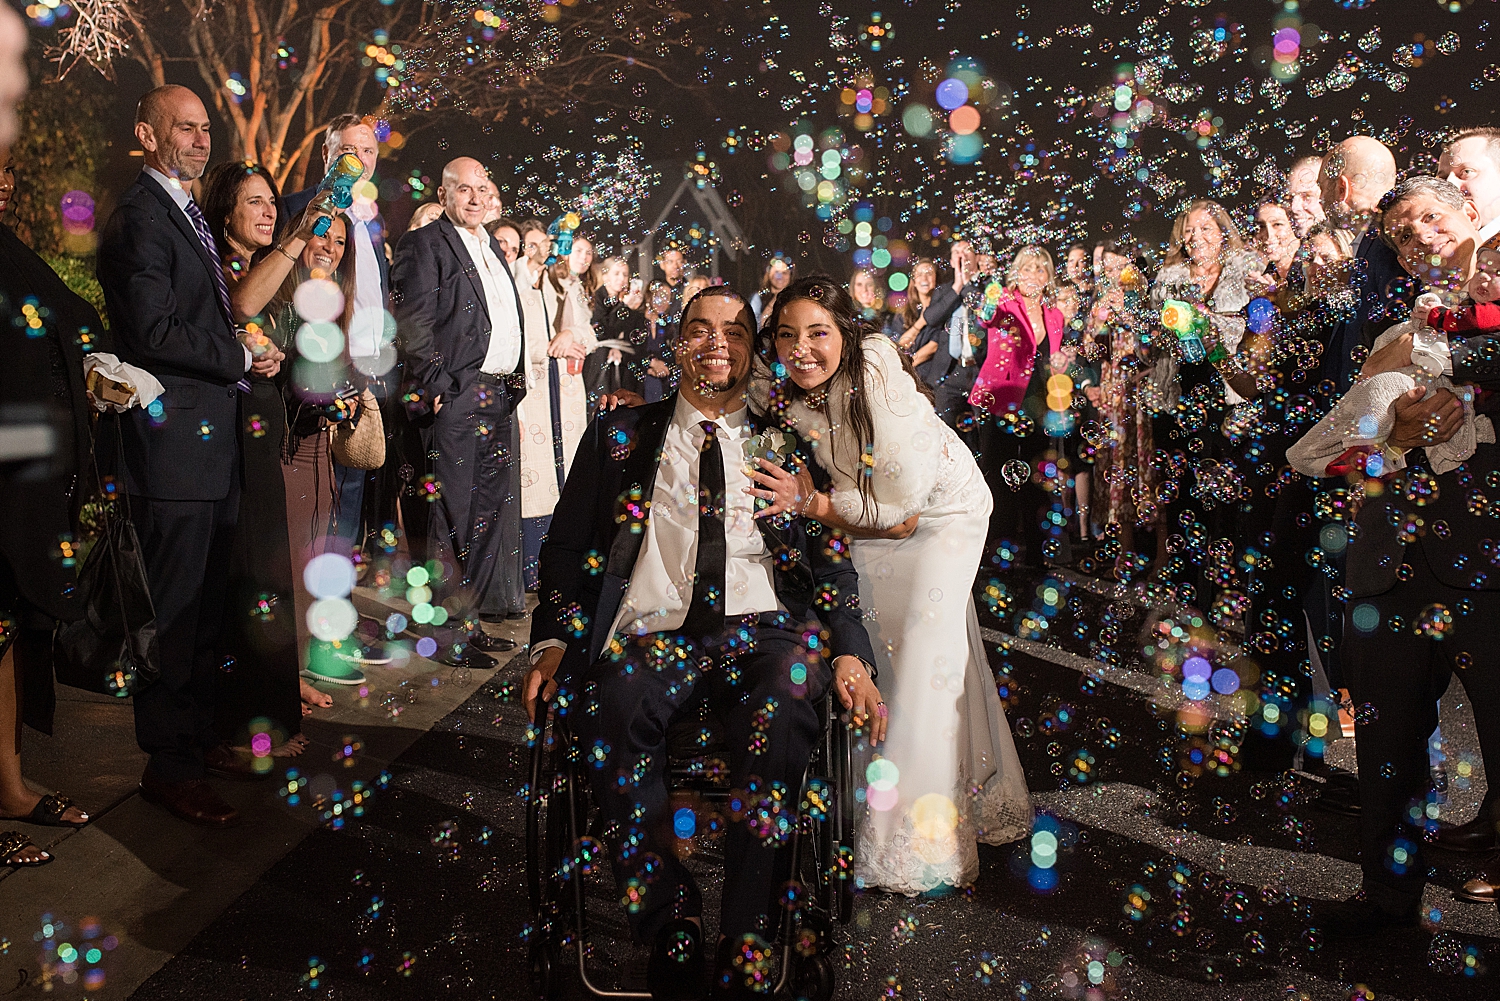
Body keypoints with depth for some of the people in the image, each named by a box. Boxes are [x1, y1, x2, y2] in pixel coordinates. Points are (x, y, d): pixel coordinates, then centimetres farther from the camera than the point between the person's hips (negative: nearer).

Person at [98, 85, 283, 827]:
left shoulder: (188, 213, 19)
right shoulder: (139, 218, -12)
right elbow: (154, 332, -20)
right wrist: (242, 358, -14)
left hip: (212, 437, 10)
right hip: (173, 439, -10)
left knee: (205, 603, 17)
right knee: (173, 609, -2)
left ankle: (195, 733, 31)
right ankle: (168, 766, 8)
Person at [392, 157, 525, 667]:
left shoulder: (491, 247, 21)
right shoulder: (423, 246, -4)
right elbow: (413, 325, -12)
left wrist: (514, 381, 15)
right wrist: (439, 387, -17)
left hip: (499, 396, 8)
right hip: (456, 397, -8)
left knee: (492, 511, 11)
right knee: (454, 516, -5)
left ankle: (472, 619, 21)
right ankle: (448, 632, 3)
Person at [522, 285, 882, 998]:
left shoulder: (785, 444, 20)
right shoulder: (621, 437, 19)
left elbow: (831, 559, 14)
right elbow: (567, 546, 16)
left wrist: (850, 652, -3)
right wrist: (552, 641, 0)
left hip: (764, 630, 0)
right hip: (652, 632, 1)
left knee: (780, 715, -34)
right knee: (614, 707, -34)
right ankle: (672, 934, -18)